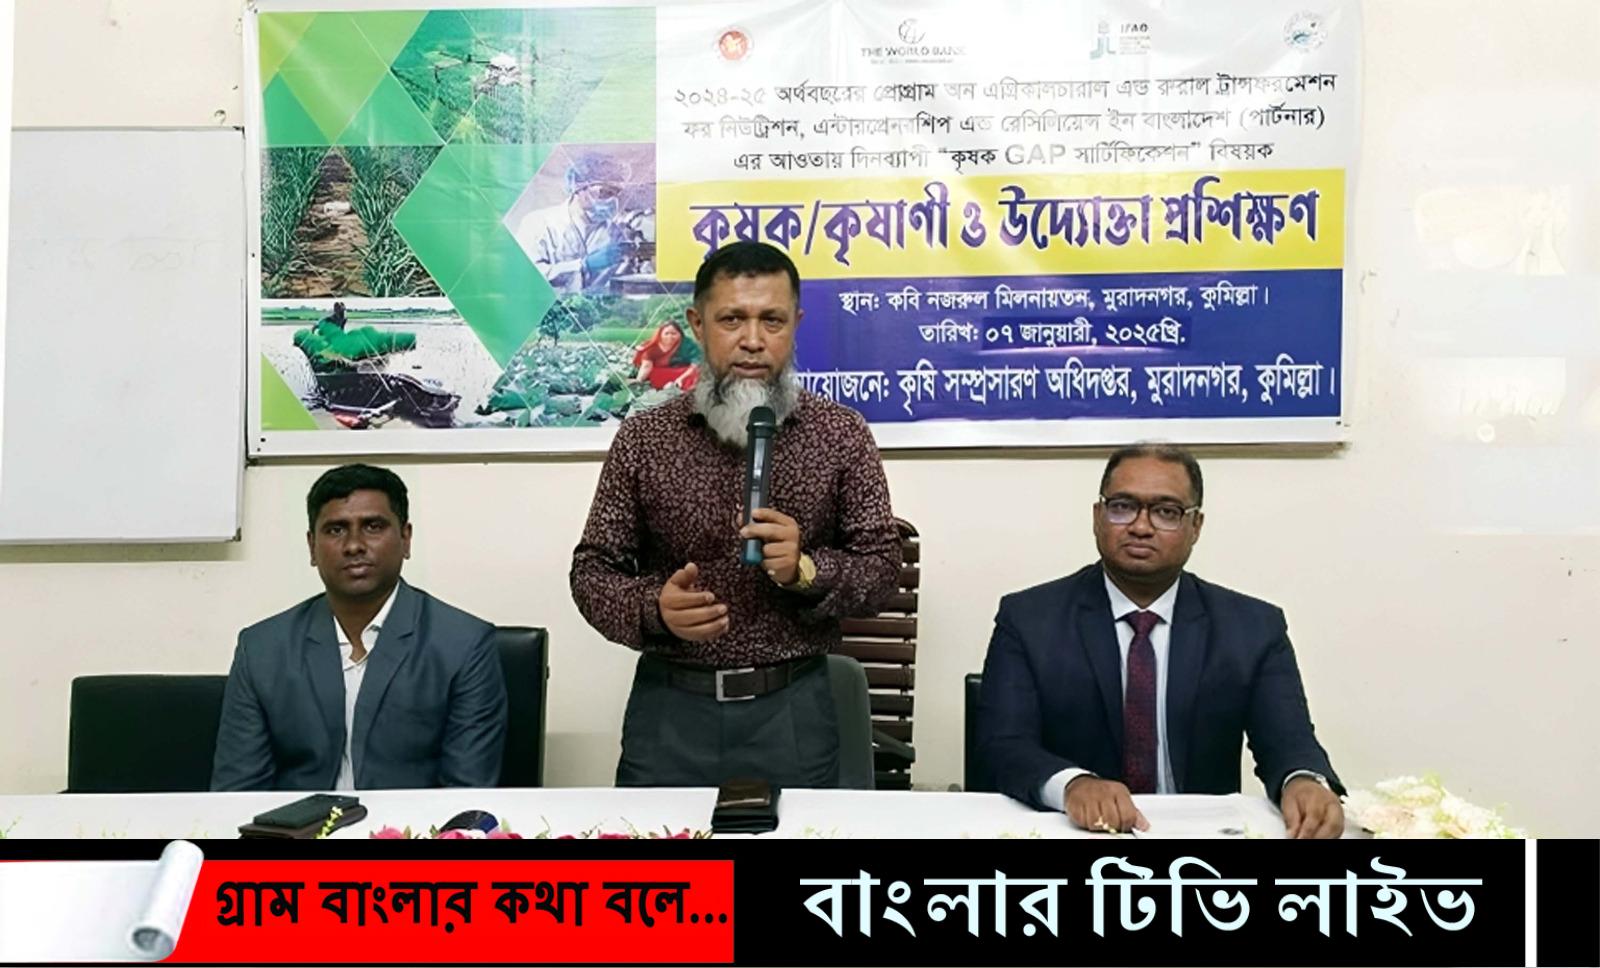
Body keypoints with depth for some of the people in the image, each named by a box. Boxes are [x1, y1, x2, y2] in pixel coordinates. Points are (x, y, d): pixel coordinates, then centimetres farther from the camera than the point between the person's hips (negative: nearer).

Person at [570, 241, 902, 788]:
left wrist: (806, 570, -20)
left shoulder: (842, 435, -2)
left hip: (792, 707, 0)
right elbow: (592, 569, 2)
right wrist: (653, 609, -19)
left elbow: (881, 566, -1)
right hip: (670, 705, 1)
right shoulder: (642, 438, -1)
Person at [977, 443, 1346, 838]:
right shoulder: (1027, 618, -3)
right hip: (1078, 830, -3)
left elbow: (1288, 742, -5)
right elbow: (1004, 744, -11)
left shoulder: (1254, 627, 3)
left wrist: (1305, 784, -29)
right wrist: (1073, 784, -32)